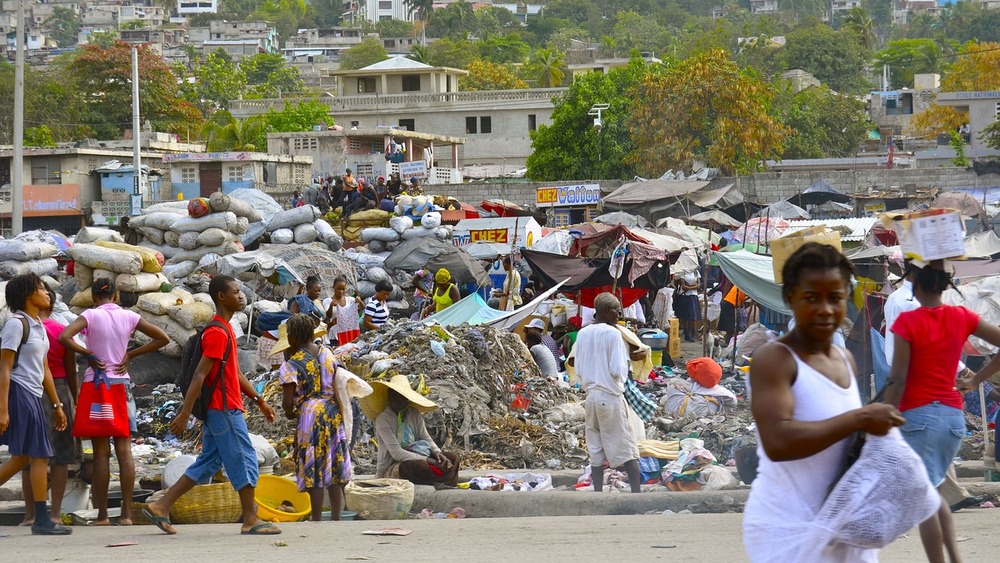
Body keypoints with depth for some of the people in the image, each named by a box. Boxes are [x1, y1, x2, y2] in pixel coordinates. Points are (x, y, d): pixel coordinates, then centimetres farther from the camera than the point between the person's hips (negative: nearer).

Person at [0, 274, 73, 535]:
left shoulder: (38, 326, 17)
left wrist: (57, 405, 21)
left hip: (33, 396, 9)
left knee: (21, 458, 10)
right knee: (40, 456, -7)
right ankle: (41, 520, -4)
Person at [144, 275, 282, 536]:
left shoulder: (224, 330, 17)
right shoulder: (218, 333, -16)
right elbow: (200, 375, -21)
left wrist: (259, 400, 25)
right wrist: (184, 414, -24)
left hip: (218, 409, 10)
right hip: (224, 409, -10)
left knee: (208, 462, 11)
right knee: (245, 460, -3)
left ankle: (160, 507, 10)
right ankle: (251, 521, 2)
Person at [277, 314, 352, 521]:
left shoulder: (291, 366, -10)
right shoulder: (327, 353, 5)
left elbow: (287, 401, -13)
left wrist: (289, 413, 8)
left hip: (310, 414, -5)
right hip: (333, 412, 5)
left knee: (313, 469, 2)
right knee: (335, 465, 10)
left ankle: (317, 519, 4)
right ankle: (336, 517, 13)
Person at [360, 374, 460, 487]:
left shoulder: (414, 414, 6)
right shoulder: (382, 419, -13)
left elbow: (426, 438, 10)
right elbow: (396, 453, -20)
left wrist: (437, 452, -14)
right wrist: (427, 460, -25)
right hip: (389, 468, -7)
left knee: (453, 457, -5)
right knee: (419, 465, -38)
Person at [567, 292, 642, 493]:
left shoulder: (583, 333, 5)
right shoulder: (612, 334, -13)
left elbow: (578, 370, 9)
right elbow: (618, 370, -15)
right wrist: (627, 364, 5)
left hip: (591, 396, 6)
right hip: (611, 397, -5)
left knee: (596, 450, 9)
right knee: (626, 447, 0)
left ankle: (598, 494, 7)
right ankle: (636, 491, -4)